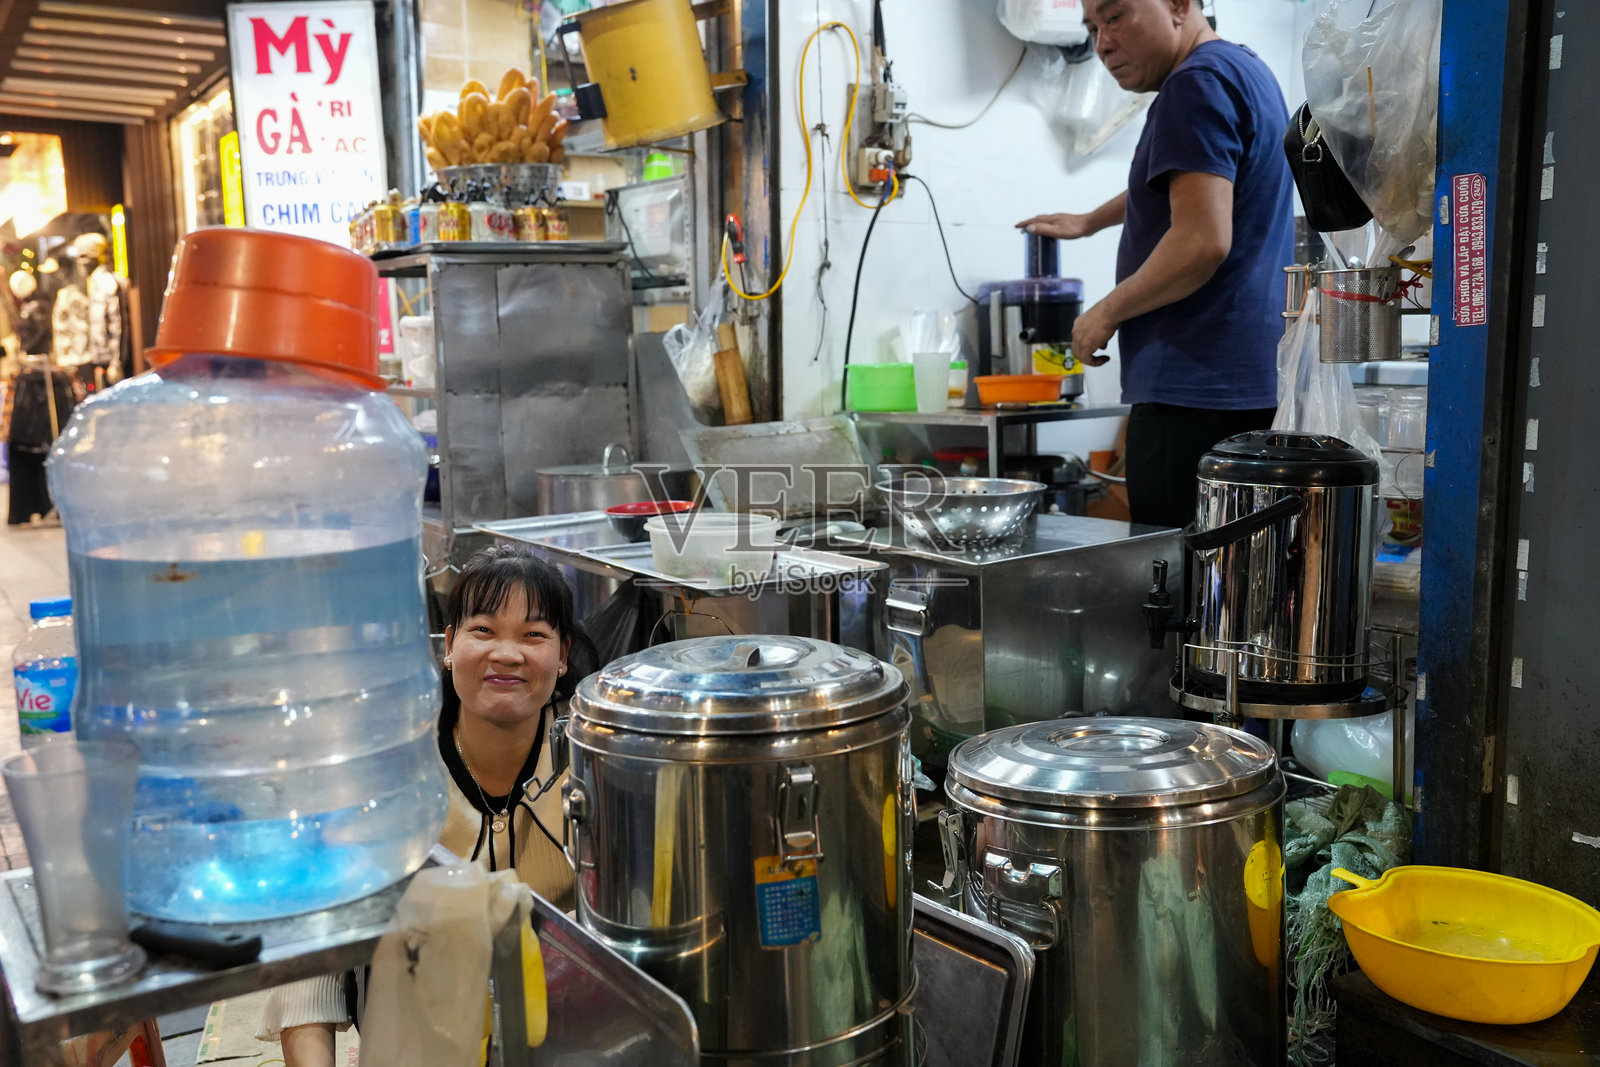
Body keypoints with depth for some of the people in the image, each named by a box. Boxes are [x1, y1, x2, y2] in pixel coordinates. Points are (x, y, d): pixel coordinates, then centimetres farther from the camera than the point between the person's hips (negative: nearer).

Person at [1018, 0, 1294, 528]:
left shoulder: (1198, 83, -11)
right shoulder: (1244, 69, 22)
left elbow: (1202, 241, -21)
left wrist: (1106, 314, -9)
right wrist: (1088, 222, 48)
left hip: (1195, 385, -10)